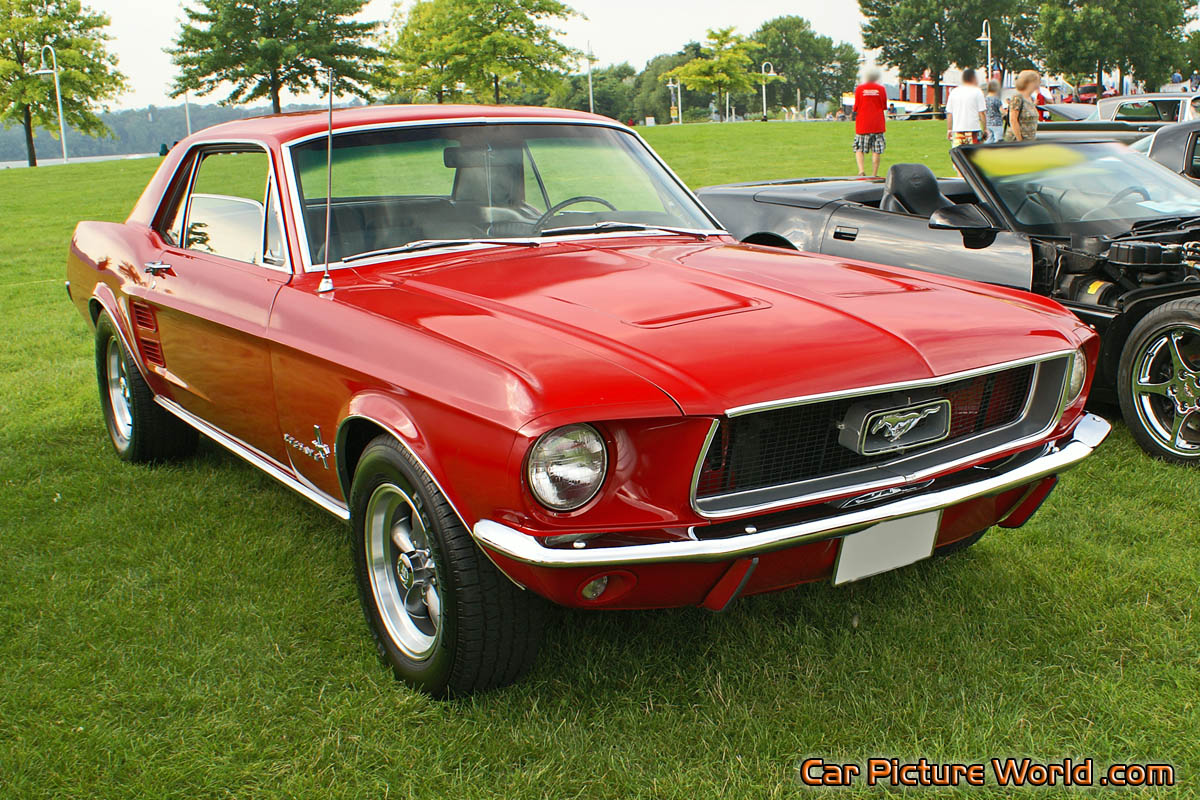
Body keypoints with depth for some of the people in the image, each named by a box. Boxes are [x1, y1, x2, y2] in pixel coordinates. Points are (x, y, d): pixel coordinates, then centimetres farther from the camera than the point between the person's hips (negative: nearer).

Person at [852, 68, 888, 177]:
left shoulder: (859, 88, -2)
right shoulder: (881, 88, 0)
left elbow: (856, 107, -2)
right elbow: (884, 106, 6)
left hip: (862, 124, -1)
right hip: (878, 124, 1)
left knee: (859, 149, 8)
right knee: (876, 150, 4)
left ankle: (861, 170, -12)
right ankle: (874, 174, 2)